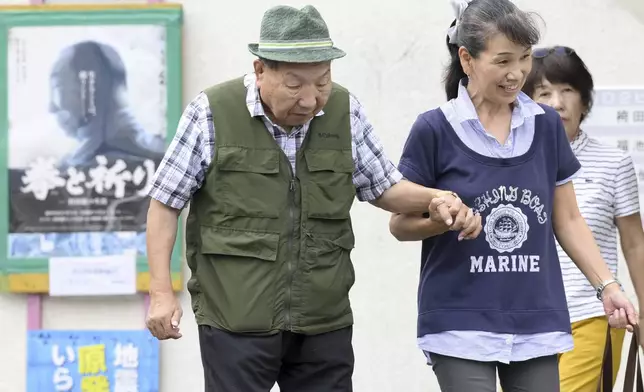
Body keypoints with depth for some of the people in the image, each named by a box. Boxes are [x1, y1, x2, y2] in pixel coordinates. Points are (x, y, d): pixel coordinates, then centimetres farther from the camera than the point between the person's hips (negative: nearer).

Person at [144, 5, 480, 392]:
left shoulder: (345, 111, 3)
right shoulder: (212, 113, -7)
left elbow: (384, 187, 14)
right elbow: (167, 203, 0)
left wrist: (436, 198, -6)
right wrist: (162, 292, -6)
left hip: (325, 324, 3)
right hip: (237, 324, -3)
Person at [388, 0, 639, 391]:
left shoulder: (546, 125, 7)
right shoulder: (435, 130, -5)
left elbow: (567, 220, 13)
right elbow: (401, 223, 1)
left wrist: (607, 285, 3)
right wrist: (443, 219, -19)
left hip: (537, 323, 4)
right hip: (461, 325, -3)